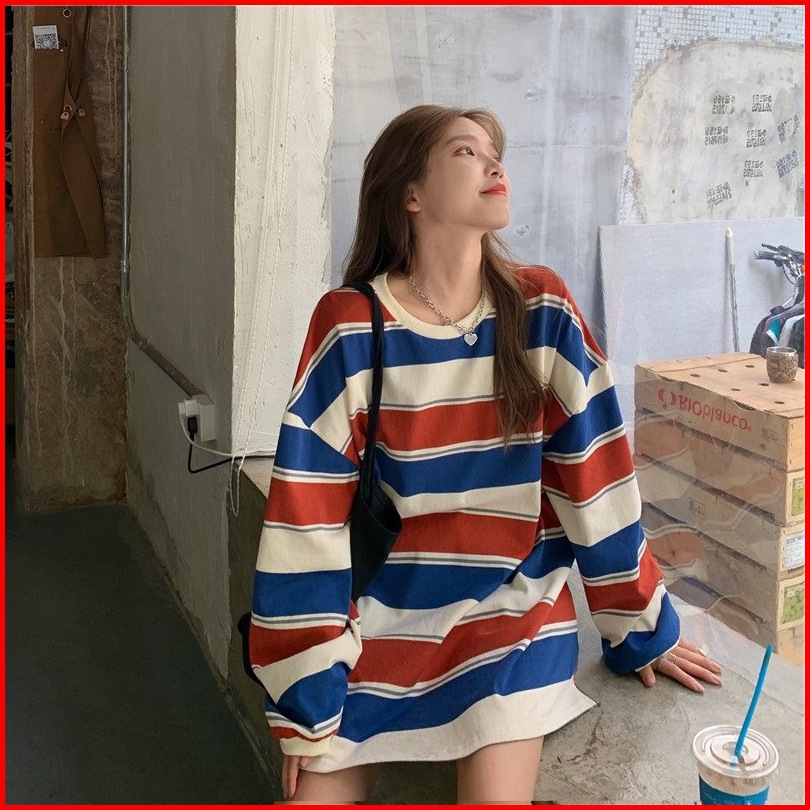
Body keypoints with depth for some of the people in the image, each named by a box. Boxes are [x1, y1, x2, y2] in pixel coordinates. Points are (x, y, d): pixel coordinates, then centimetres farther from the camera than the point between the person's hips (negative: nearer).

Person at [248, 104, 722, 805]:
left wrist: (640, 629, 6)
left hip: (511, 611, 1)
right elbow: (307, 513, -11)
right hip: (379, 617, 0)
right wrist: (307, 692, -11)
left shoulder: (543, 311, -6)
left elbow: (595, 480, -1)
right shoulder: (350, 326, -11)